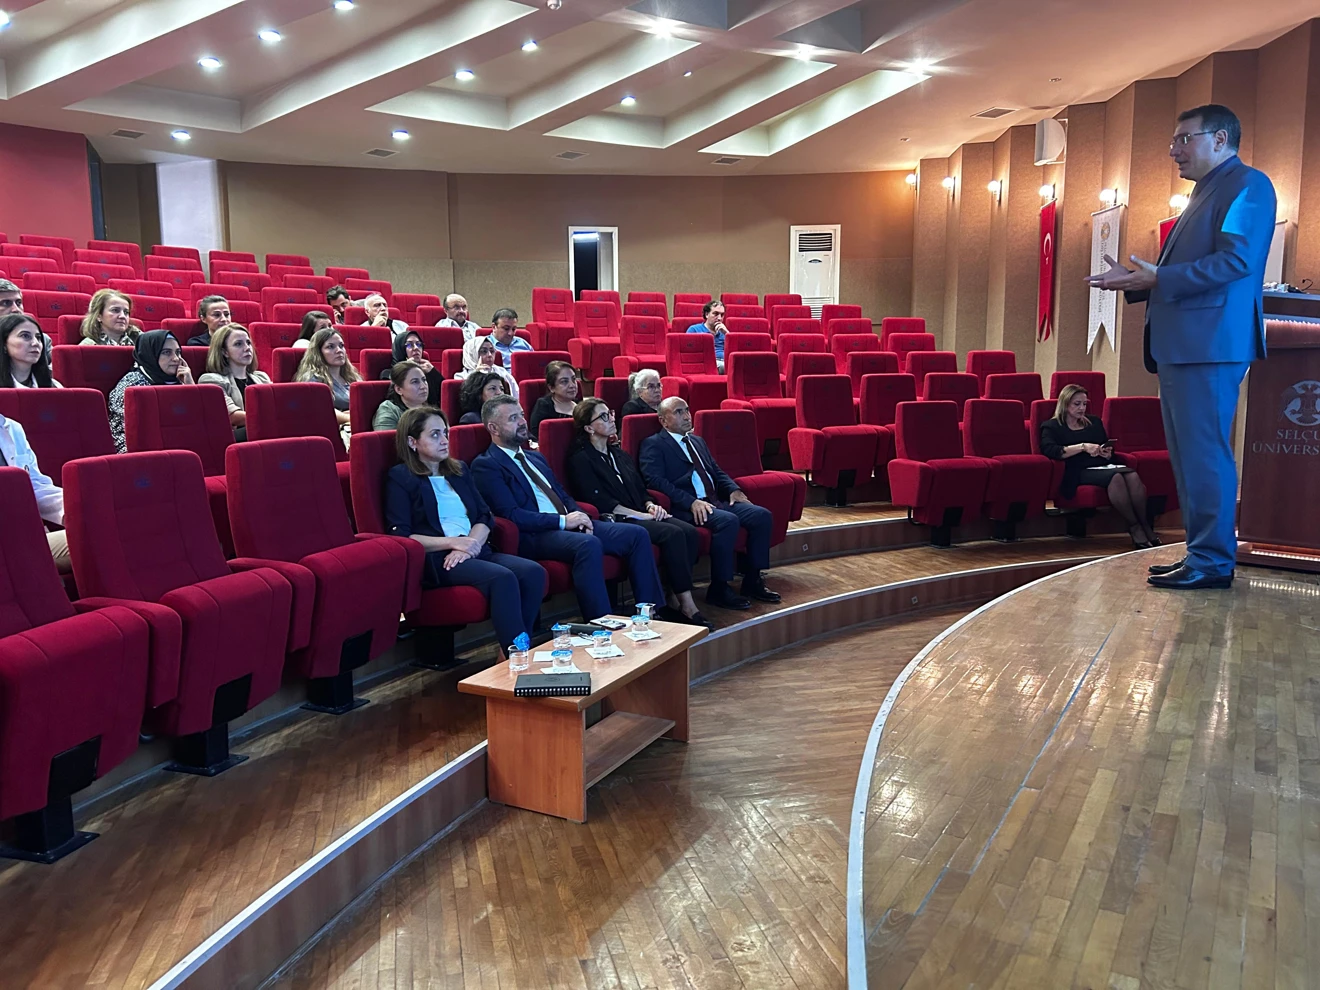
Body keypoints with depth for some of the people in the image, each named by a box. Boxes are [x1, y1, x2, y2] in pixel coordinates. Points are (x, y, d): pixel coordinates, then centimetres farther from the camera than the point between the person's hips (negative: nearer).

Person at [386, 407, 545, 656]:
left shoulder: (458, 470, 23)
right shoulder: (400, 478, 4)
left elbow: (485, 516, 14)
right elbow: (400, 535, -7)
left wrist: (470, 545, -8)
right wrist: (453, 542, -15)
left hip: (475, 551, 6)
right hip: (436, 560, -6)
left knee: (534, 572, -22)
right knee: (502, 577, -33)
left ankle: (515, 649, -20)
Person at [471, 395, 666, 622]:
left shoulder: (535, 458, 24)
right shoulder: (485, 465, -3)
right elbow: (510, 514, -14)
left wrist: (579, 516, 1)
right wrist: (562, 521, -18)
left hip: (571, 526, 9)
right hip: (534, 536, -9)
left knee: (636, 534, -6)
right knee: (588, 544, -37)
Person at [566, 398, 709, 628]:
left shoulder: (619, 454, 23)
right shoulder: (581, 459, -1)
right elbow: (599, 501, -12)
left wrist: (651, 505, -1)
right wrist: (642, 515, -15)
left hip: (639, 516, 8)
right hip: (615, 522, -7)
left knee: (690, 532, -18)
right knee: (673, 534, -28)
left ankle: (674, 601, -18)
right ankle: (686, 605, -25)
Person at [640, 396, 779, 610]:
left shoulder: (698, 441, 27)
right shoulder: (653, 445, 1)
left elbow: (717, 472, 27)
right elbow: (655, 480, -12)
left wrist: (734, 489, 4)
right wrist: (691, 502, -22)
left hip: (717, 501, 8)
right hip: (685, 508, -8)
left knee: (762, 515, -10)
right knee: (728, 520, -32)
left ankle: (752, 581, 0)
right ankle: (719, 590, -20)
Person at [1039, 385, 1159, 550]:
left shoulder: (1094, 423, 29)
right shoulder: (1051, 426, 9)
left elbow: (1108, 448, 27)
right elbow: (1049, 450, -11)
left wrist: (1107, 454, 2)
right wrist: (1083, 447, -15)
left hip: (1103, 466, 5)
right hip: (1079, 472, -5)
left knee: (1133, 476, -29)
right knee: (1115, 477, -35)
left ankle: (1145, 525, -27)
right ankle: (1134, 527, -28)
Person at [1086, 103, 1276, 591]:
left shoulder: (1247, 184, -4)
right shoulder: (1205, 192, 25)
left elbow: (1235, 260, -18)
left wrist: (1157, 278, -18)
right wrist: (1137, 282, 9)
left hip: (1209, 344, -10)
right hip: (1180, 345, 10)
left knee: (1204, 453, -9)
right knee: (1187, 454, 12)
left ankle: (1213, 561, -3)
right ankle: (1200, 553, 19)